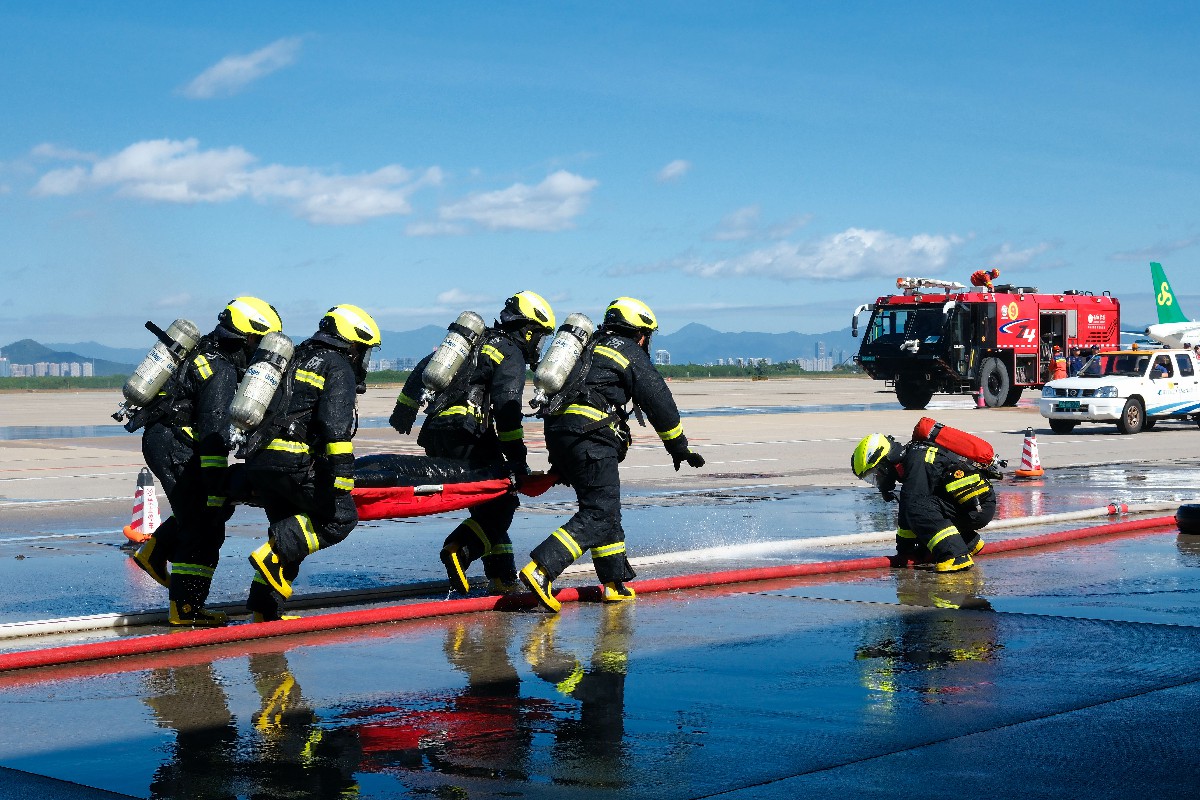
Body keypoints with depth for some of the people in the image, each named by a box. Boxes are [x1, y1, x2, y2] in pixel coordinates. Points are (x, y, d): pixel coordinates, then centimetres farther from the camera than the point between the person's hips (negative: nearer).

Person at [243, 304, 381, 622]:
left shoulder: (295, 360, 28)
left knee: (289, 532, 17)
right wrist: (342, 472, -21)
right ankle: (274, 554, -15)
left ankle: (265, 608, 10)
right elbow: (336, 425, -14)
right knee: (341, 516, -1)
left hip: (257, 461, 9)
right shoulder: (338, 368, 1)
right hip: (293, 464, -9)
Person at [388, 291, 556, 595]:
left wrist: (405, 408, 35)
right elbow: (507, 409, -14)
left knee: (490, 503, 12)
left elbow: (423, 368, 28)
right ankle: (461, 548, -23)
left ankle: (502, 578, 8)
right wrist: (518, 458, -16)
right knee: (502, 500, -5)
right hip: (464, 437, -9)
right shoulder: (511, 355, -1)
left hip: (435, 435, 9)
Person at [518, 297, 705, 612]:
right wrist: (680, 448, 17)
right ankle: (540, 569, -25)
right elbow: (660, 403, 7)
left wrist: (559, 462, 30)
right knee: (598, 514, -10)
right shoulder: (631, 354, 7)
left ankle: (615, 584, 19)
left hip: (557, 431, 9)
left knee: (606, 508, 17)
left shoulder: (589, 349, 29)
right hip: (590, 436, -8)